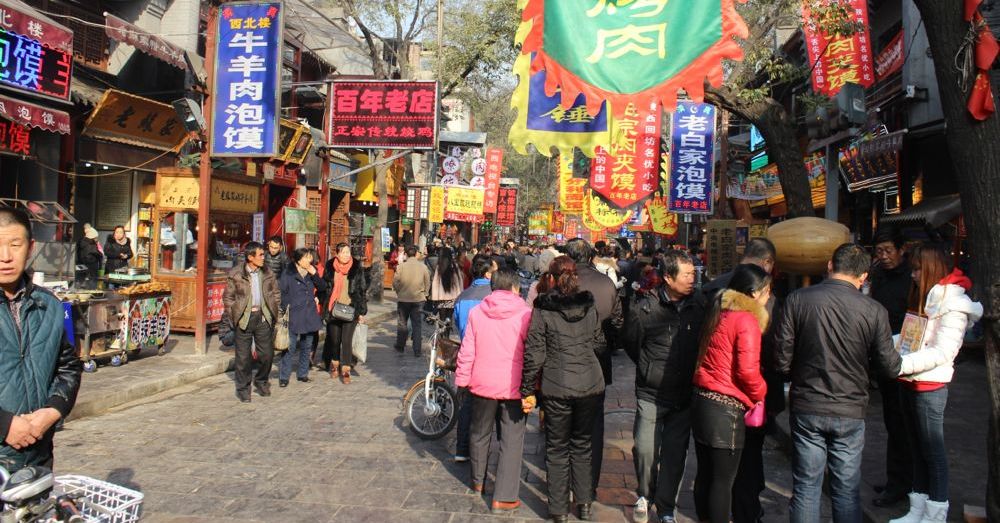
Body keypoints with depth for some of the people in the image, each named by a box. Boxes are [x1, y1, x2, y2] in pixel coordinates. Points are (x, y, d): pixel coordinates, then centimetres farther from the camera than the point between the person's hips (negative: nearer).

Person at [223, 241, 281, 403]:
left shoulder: (268, 273, 5)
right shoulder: (235, 274, -5)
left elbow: (276, 293, 12)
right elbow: (227, 297, 0)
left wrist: (275, 312, 5)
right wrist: (234, 316, -5)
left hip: (263, 317, 3)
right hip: (244, 318, -3)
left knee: (267, 353, 6)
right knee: (243, 356, 4)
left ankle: (261, 381, 30)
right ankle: (243, 389, 19)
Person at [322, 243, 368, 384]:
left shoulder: (357, 268, -3)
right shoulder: (330, 268, 1)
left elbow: (363, 290, 0)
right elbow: (324, 287, 11)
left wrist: (362, 312, -2)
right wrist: (324, 309, 8)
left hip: (351, 309, -2)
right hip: (334, 310, 2)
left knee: (347, 340, -6)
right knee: (334, 340, 10)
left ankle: (345, 371, 4)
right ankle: (334, 365, 32)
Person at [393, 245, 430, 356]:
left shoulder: (401, 266, -11)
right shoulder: (423, 266, -6)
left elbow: (395, 282, -5)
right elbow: (427, 283, 2)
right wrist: (424, 294, 16)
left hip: (403, 298, -1)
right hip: (418, 299, 1)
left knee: (402, 323, 16)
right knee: (416, 324, 7)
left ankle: (400, 346, 26)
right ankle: (417, 350, 5)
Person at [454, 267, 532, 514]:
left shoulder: (476, 312, -1)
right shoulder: (526, 314, -9)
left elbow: (467, 351, -1)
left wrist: (462, 379, 8)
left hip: (483, 384, 3)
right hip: (513, 387, -3)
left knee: (480, 433, 21)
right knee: (511, 441, 4)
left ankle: (477, 481, 38)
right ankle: (503, 498, 5)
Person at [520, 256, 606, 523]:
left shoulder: (543, 308, -7)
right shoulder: (590, 305, 3)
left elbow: (534, 352, -8)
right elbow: (599, 343, 9)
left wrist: (527, 390, -1)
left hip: (557, 387, -3)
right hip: (591, 384, 3)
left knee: (557, 448, 12)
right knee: (582, 445, 19)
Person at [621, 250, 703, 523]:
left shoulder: (697, 308, 1)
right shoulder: (644, 308, -9)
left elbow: (702, 346, 14)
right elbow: (630, 342, 5)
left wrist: (691, 374, 9)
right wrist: (648, 369, 6)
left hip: (684, 396, 3)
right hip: (651, 395, -3)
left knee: (675, 454, 8)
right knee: (645, 449, -2)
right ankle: (644, 496, 26)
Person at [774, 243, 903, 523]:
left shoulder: (797, 299, -10)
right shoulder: (874, 311, -10)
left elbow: (782, 360, -8)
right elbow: (890, 368, -3)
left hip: (806, 408, 0)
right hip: (850, 412, 0)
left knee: (806, 489, 11)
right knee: (847, 492, 14)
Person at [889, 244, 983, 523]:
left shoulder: (953, 301, -13)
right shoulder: (926, 297, 14)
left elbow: (943, 352, -21)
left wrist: (901, 364, -27)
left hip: (930, 387, -8)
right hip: (911, 384, 8)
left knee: (932, 451, 2)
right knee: (918, 450, 14)